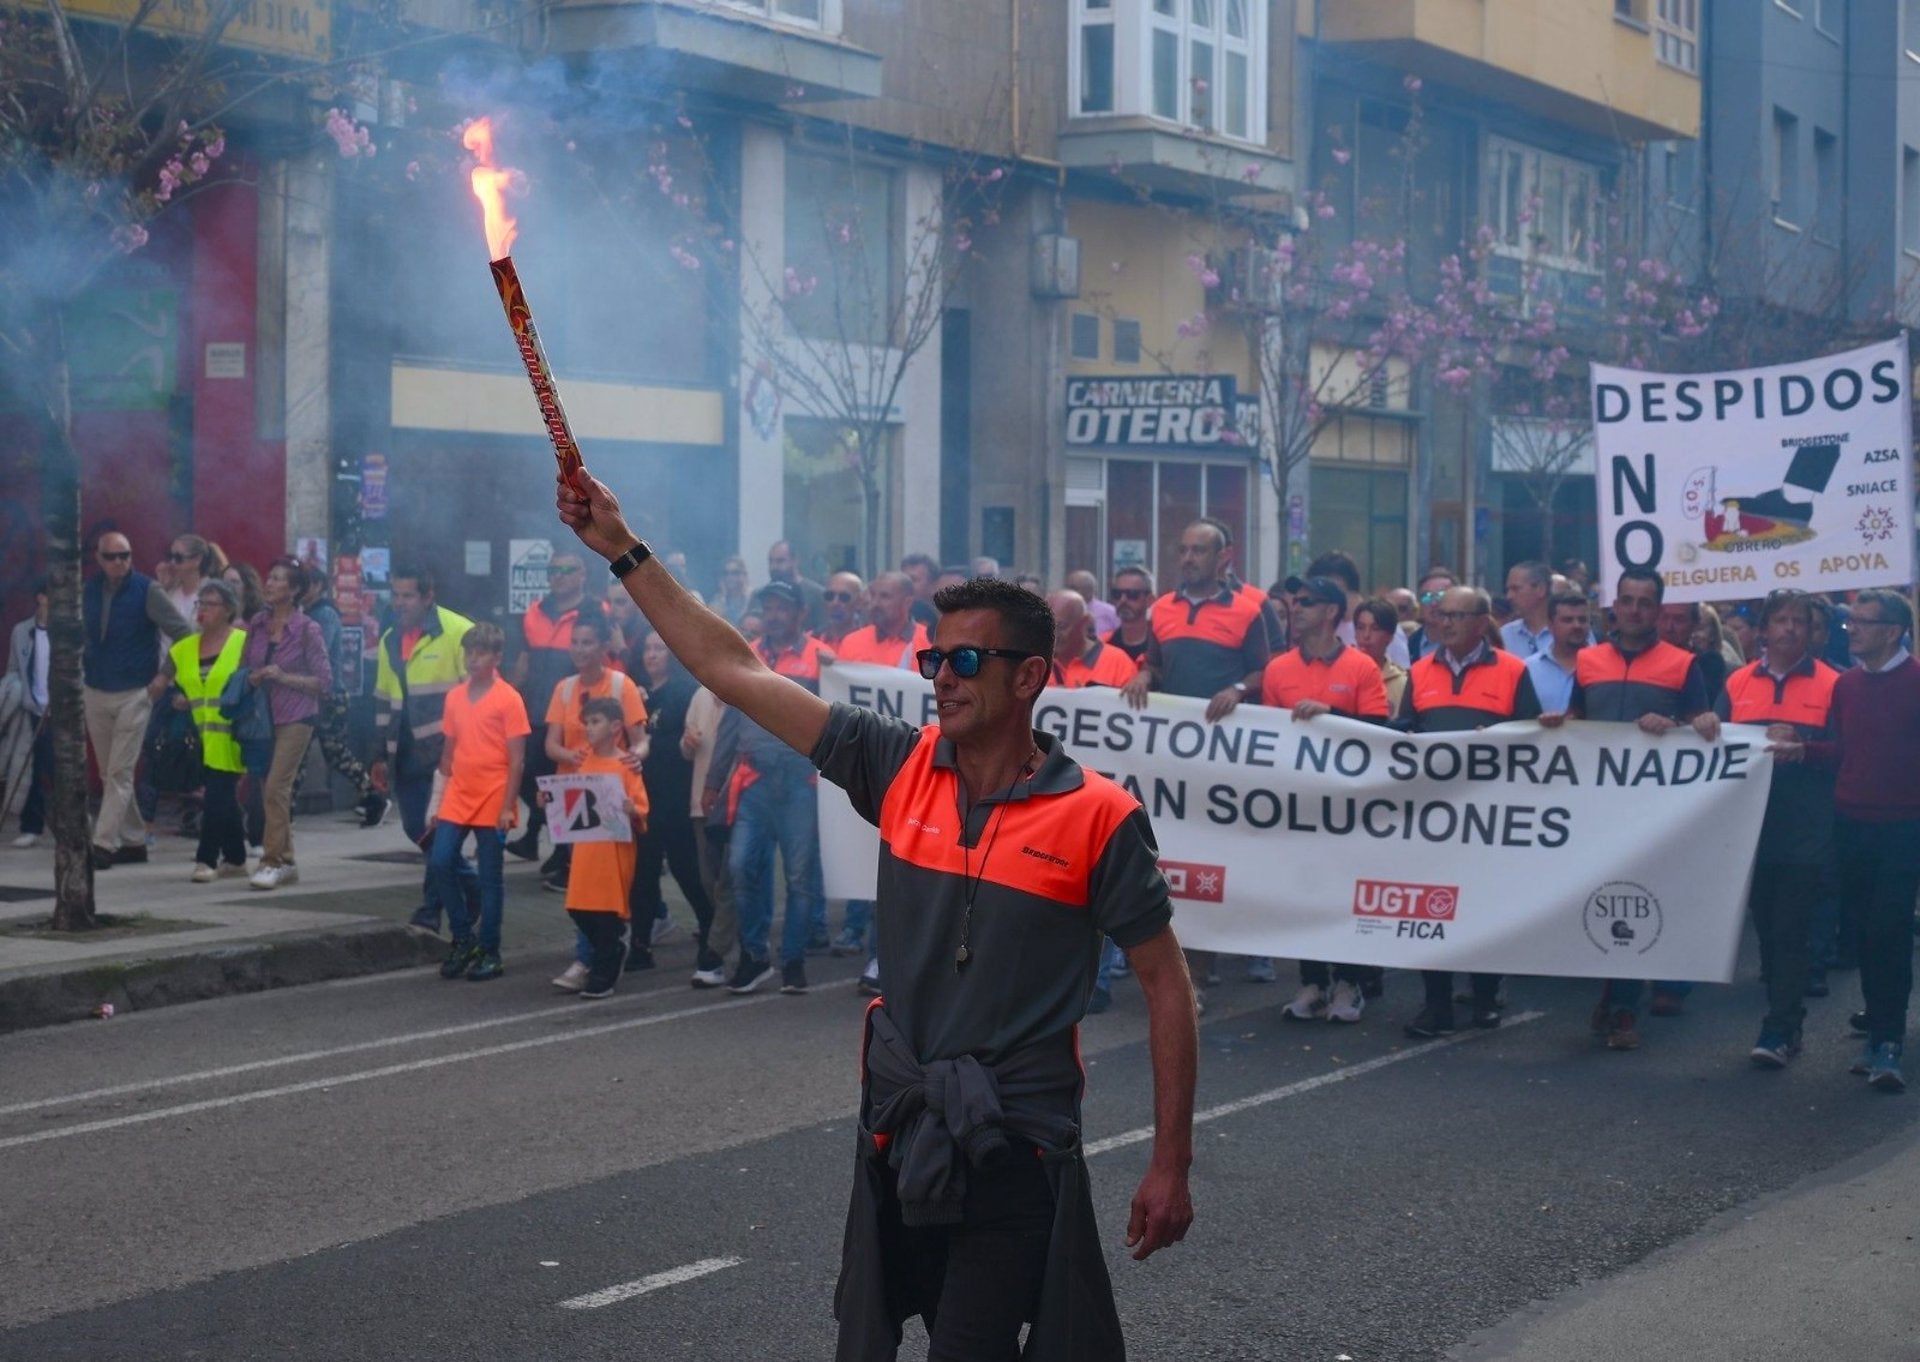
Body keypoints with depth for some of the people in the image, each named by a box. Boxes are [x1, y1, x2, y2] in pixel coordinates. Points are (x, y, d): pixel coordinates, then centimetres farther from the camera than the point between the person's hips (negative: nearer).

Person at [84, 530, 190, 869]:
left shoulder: (146, 590, -10)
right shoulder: (89, 591, 4)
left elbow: (183, 633, -8)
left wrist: (165, 676, -10)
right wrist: (78, 672, 9)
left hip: (134, 694, -5)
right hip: (95, 693, 6)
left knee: (120, 773, -9)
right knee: (108, 774, 9)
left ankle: (104, 844, -12)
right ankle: (133, 841, 19)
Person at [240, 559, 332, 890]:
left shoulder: (307, 630, -8)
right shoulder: (257, 625, 7)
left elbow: (324, 680, -7)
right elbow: (245, 667, 17)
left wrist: (284, 677, -16)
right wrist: (253, 678, -5)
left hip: (295, 717, -6)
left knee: (276, 786, -13)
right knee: (270, 788, 8)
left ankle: (272, 861, -10)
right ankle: (285, 861, 17)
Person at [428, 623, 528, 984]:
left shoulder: (508, 699, -7)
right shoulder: (455, 697, 9)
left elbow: (516, 760, -8)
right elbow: (449, 750, 15)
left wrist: (507, 807, -13)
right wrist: (440, 798, 12)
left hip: (491, 804, -5)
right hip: (457, 800, 5)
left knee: (490, 877, 2)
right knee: (441, 863, -3)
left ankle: (489, 951, 12)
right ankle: (463, 938, 13)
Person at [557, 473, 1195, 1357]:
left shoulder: (1098, 817, -9)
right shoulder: (901, 769, 1)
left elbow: (1166, 986, -5)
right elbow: (737, 672, 3)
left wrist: (1170, 1165, -7)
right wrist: (622, 550, 0)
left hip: (1015, 1150, -5)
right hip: (898, 1134, 5)